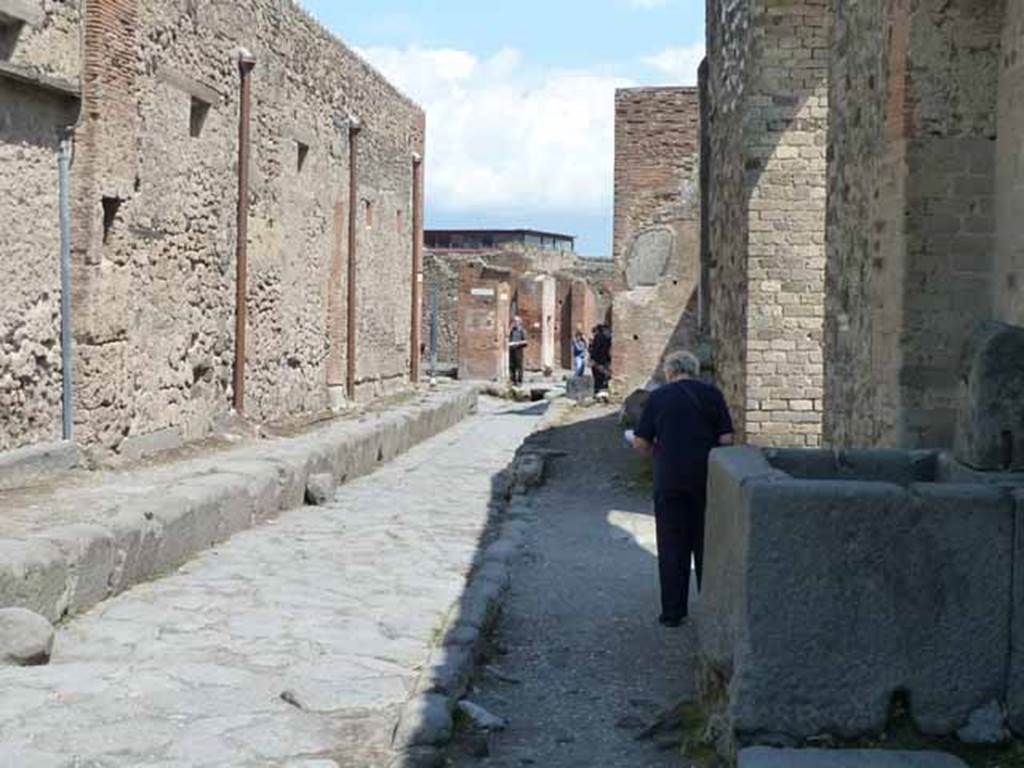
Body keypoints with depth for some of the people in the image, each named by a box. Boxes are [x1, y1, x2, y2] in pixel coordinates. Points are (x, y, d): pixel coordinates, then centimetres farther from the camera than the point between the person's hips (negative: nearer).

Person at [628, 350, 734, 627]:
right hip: (707, 479, 1)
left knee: (672, 548, 7)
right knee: (708, 545, 12)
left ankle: (673, 612, 9)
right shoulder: (712, 394, 1)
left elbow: (641, 442, 0)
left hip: (669, 480, -1)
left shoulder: (658, 397, 0)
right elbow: (727, 439, -3)